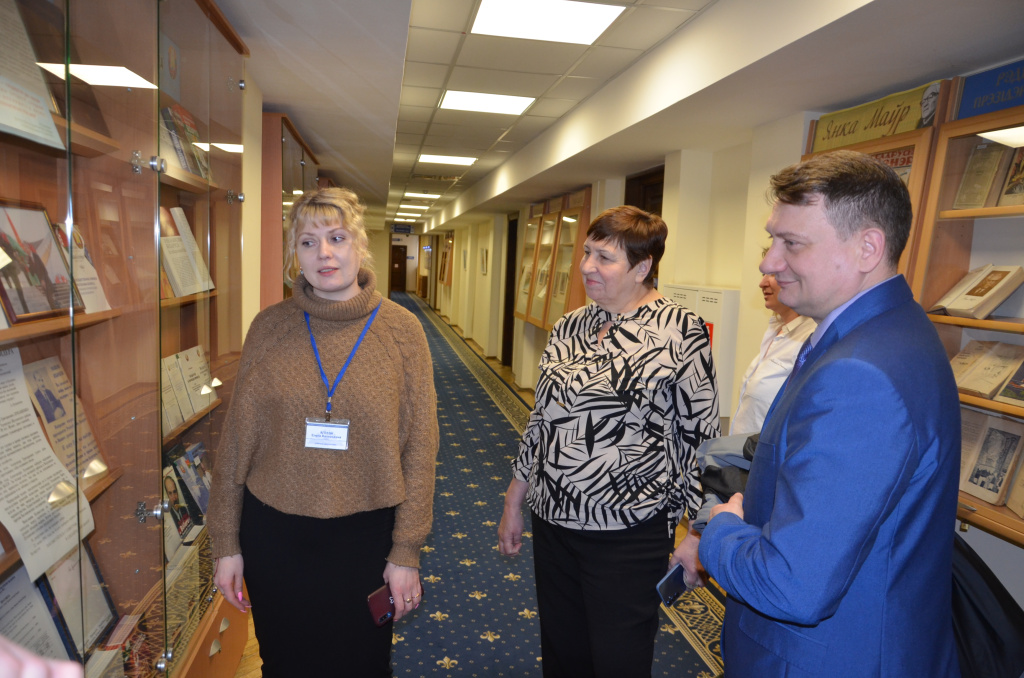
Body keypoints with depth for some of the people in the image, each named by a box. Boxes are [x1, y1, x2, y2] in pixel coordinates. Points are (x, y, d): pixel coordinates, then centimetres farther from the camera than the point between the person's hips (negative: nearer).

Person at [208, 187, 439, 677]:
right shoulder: (269, 327, -3)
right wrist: (226, 543, 4)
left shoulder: (401, 330, -8)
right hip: (274, 533, 2)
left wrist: (406, 553, -6)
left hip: (366, 533, -1)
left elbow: (419, 448, -6)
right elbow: (237, 440, 2)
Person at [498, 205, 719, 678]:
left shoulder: (679, 332, -12)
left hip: (629, 533, -5)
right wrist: (513, 502, 15)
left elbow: (700, 436, -8)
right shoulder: (569, 328, 5)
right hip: (553, 521, 6)